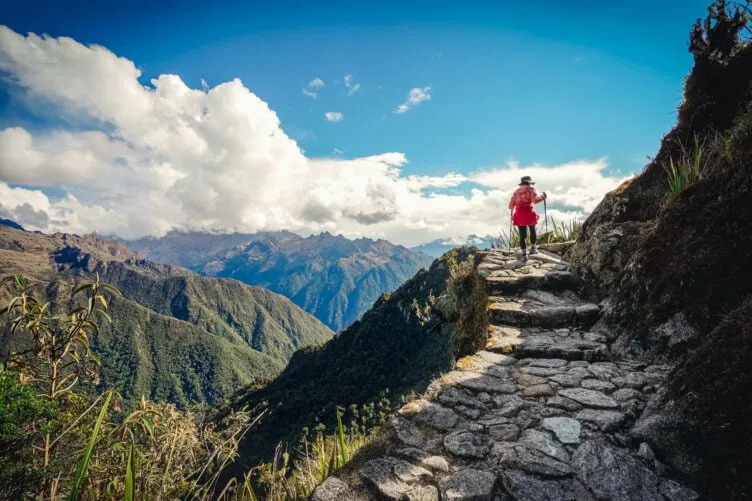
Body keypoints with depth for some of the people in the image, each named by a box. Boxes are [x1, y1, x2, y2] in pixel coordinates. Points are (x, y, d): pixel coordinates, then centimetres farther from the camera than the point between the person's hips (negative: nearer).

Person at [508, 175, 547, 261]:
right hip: (529, 213, -2)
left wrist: (512, 208, 35)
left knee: (522, 235, 1)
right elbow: (535, 199, -14)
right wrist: (542, 196, 3)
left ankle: (524, 255, -4)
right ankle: (533, 248, 29)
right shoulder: (531, 189, 3)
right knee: (532, 231, 23)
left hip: (519, 214, 2)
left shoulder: (517, 191, 14)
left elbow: (511, 205, 12)